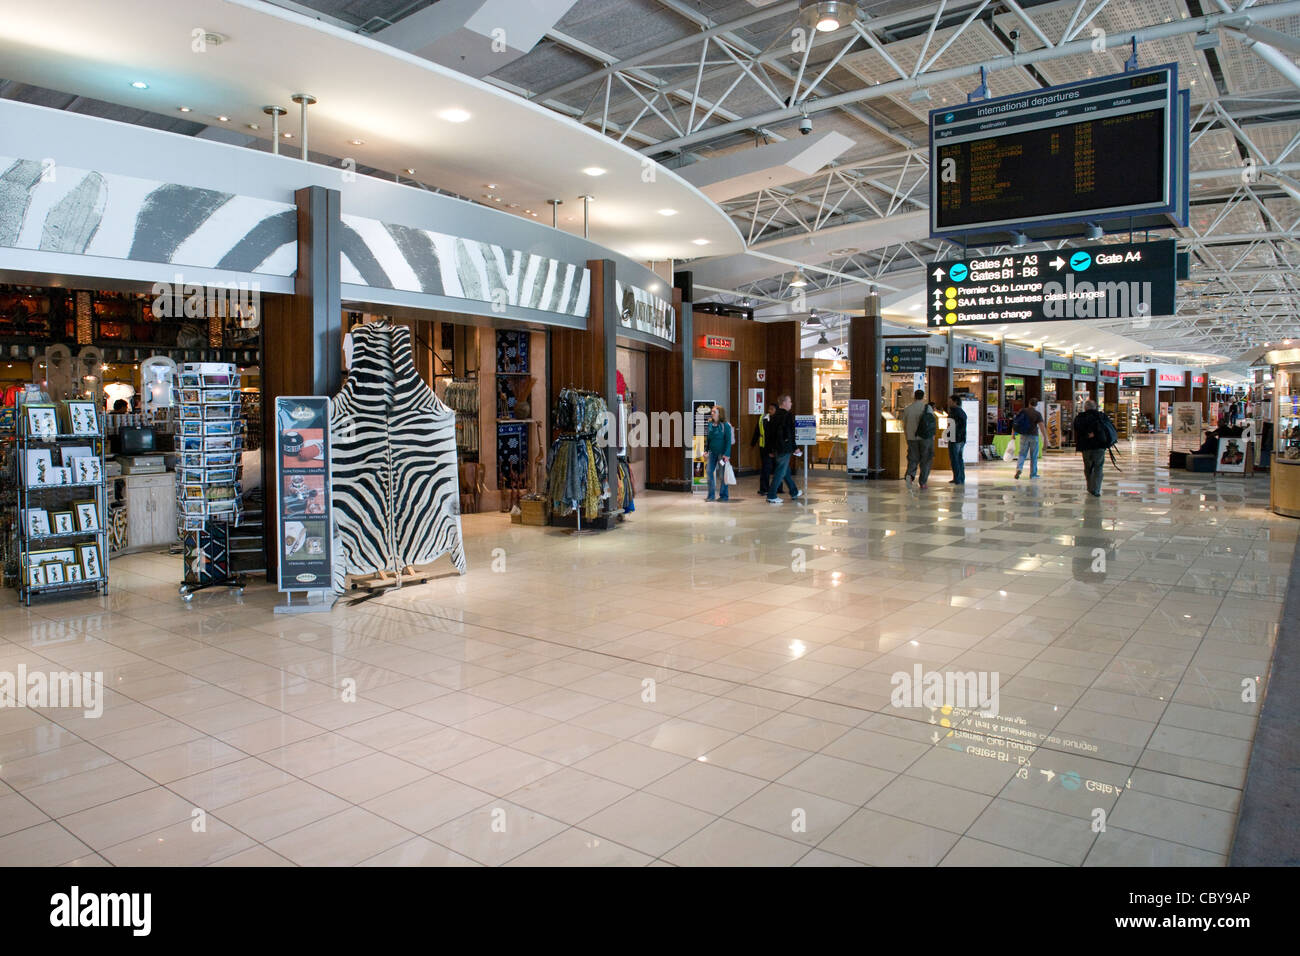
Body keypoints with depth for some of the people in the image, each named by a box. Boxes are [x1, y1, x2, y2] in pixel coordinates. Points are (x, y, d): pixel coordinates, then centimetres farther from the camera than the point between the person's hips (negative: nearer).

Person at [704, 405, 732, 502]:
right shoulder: (710, 425, 7)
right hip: (712, 452, 6)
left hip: (722, 453, -5)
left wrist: (726, 454, -16)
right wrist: (706, 450, 9)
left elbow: (728, 441, -11)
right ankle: (711, 495, 9)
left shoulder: (725, 426, -10)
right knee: (710, 472, 1)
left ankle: (724, 495, 13)